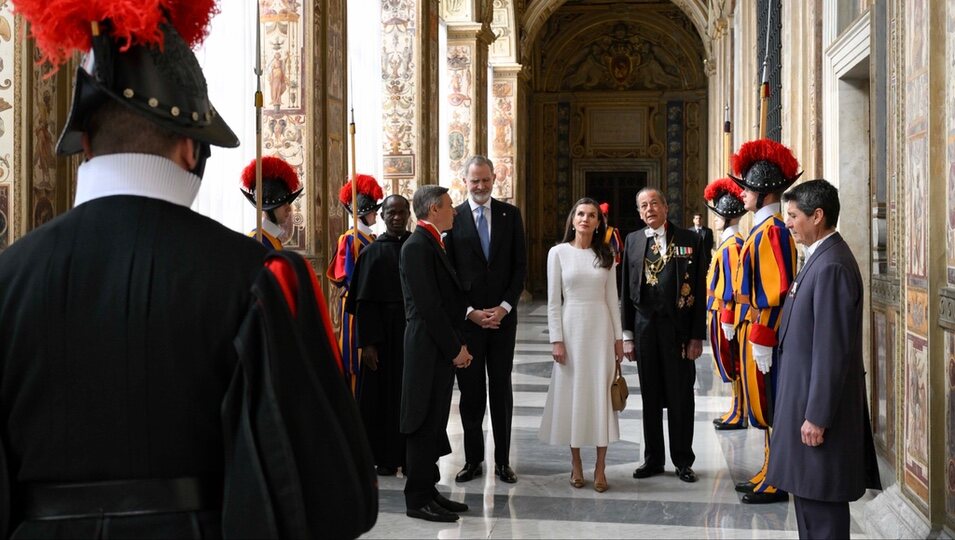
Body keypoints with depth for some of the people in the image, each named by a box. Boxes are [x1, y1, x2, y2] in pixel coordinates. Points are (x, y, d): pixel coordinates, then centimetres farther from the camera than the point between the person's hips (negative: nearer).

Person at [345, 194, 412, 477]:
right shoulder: (372, 252, 1)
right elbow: (364, 302, -3)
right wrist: (367, 342, -10)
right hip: (384, 331, -1)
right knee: (384, 393, 4)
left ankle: (410, 454, 15)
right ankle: (385, 457, 13)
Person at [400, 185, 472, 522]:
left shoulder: (433, 244, 15)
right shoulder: (418, 246, -15)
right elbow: (428, 306, -20)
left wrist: (458, 344, 10)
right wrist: (456, 348, -15)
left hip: (443, 350, 10)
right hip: (428, 350, -10)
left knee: (435, 424, 14)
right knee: (425, 425, -2)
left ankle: (428, 490, 23)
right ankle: (418, 500, 6)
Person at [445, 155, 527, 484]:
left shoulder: (510, 214, 4)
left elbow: (520, 265, 3)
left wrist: (505, 307, -7)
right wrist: (470, 311, -9)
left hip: (503, 315, 1)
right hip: (466, 317, -1)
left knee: (501, 389, 8)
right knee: (470, 390, 5)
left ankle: (502, 460, 16)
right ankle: (473, 459, 15)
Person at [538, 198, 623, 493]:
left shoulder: (605, 255, 6)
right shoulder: (558, 252, -1)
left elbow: (612, 298, 8)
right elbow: (553, 300, -2)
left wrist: (618, 336, 5)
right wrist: (556, 339, -7)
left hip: (601, 327, 2)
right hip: (571, 326, -2)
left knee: (601, 393, 2)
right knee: (572, 392, 3)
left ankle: (600, 466, 8)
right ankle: (576, 462, 15)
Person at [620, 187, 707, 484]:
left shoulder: (690, 240, -2)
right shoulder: (632, 240, 6)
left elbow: (699, 290, -3)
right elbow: (626, 290, 8)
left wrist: (697, 336, -7)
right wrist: (627, 334, 4)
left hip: (678, 327, -2)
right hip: (644, 326, 2)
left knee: (681, 396, 6)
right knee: (650, 396, 11)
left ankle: (683, 460, 20)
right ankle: (653, 458, 24)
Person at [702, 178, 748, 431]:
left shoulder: (731, 245, -16)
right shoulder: (730, 242, 13)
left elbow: (732, 286, -20)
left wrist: (728, 320, -20)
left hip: (725, 314, -10)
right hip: (721, 313, 10)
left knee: (732, 365, -2)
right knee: (731, 364, 14)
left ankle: (739, 415, 6)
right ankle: (737, 411, 22)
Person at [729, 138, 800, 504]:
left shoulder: (772, 230, -17)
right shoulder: (762, 228, 13)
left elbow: (777, 292, -22)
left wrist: (762, 341, -21)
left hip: (763, 334, -10)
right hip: (754, 330, 10)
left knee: (770, 406, -1)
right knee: (763, 405, 16)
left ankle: (777, 483, 9)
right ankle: (770, 472, 26)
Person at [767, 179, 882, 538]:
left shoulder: (832, 266, -21)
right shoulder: (822, 257, 11)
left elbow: (832, 350, -23)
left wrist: (816, 417, -20)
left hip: (819, 402, -10)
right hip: (808, 395, 10)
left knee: (820, 500, -1)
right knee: (809, 494, 18)